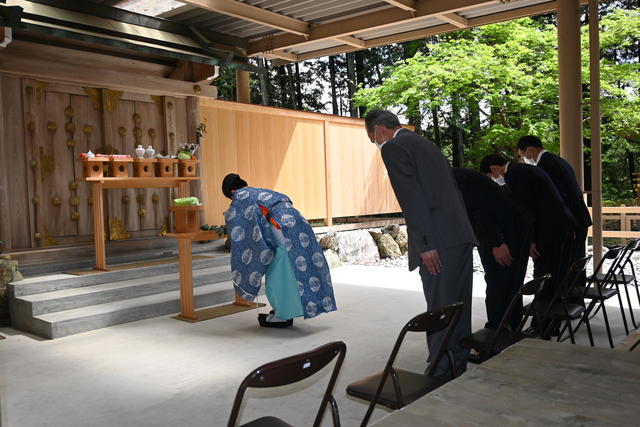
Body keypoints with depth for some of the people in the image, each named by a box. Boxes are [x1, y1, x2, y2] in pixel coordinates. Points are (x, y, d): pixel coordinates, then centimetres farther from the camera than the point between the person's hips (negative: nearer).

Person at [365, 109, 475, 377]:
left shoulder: (393, 148, -5)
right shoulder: (426, 144, 23)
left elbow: (412, 197, -16)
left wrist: (425, 244, -17)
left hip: (439, 243, -9)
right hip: (461, 235, 9)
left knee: (440, 309, -3)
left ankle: (441, 375, 5)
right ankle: (458, 368, 28)